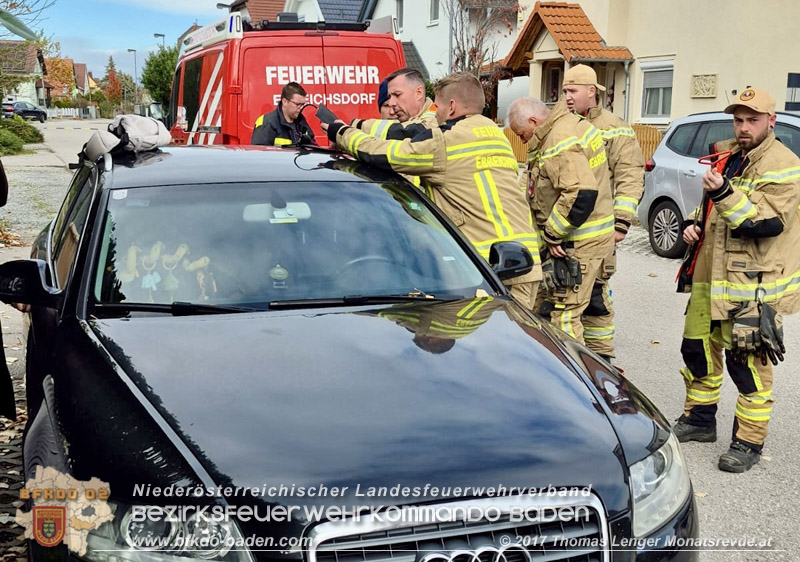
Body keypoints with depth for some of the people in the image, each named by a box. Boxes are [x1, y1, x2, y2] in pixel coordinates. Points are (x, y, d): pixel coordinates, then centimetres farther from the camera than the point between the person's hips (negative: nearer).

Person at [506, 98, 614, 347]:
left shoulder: (561, 143, -21)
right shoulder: (573, 123, 12)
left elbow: (581, 194, -31)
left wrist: (553, 234, -20)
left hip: (578, 242, -11)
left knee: (563, 313, -7)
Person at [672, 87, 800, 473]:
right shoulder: (728, 157, 15)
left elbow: (769, 223, -24)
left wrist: (724, 193, -33)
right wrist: (695, 226, 7)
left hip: (754, 285, -8)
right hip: (712, 275, 9)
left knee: (748, 362, -3)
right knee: (697, 347, 15)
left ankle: (749, 441, 10)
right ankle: (699, 419, 32)